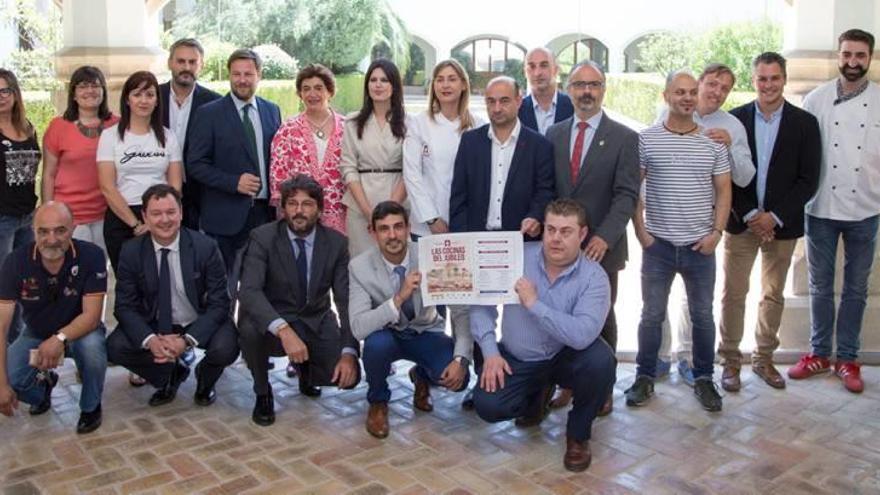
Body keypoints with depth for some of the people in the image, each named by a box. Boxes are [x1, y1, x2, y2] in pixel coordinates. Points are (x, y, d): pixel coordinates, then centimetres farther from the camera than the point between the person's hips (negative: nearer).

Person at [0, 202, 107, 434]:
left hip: (79, 331, -2)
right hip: (35, 334, 2)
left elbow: (91, 315, -24)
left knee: (92, 345, -36)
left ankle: (90, 406, -5)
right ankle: (43, 384, 17)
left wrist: (60, 339, -45)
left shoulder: (91, 255, -24)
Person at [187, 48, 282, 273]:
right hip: (224, 215, -3)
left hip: (265, 211, 3)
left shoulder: (272, 111, 11)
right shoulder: (208, 113, -1)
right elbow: (195, 164, -4)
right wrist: (234, 182, -16)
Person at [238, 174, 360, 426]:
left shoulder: (337, 242, -6)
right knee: (250, 328, -35)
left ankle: (305, 367, 19)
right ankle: (263, 393, -4)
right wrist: (284, 330, -44)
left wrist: (349, 352, -22)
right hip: (272, 321, -2)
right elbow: (249, 291, -28)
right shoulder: (262, 238, -14)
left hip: (317, 322, 2)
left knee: (348, 375, -18)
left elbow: (347, 300, -9)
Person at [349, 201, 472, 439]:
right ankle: (378, 402, -2)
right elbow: (358, 328, -30)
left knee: (458, 378, -24)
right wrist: (399, 298, -43)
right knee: (377, 343, -36)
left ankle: (421, 376, 15)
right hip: (387, 335, -1)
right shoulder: (360, 266, -21)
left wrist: (461, 358, -28)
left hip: (425, 333, 1)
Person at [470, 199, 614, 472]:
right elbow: (482, 304, -5)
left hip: (566, 358, -1)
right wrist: (490, 351, -15)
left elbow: (583, 335, -32)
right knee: (487, 406, -21)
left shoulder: (594, 277, -17)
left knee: (601, 360, -32)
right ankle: (538, 393, 18)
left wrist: (534, 304, -30)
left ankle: (578, 433, -2)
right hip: (517, 360, 2)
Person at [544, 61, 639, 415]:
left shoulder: (624, 137, -2)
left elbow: (626, 195, -9)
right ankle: (568, 382, 21)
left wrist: (604, 237, -20)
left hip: (601, 247, -2)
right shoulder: (554, 134, 9)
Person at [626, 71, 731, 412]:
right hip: (658, 243, -1)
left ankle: (704, 378, 26)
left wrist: (716, 232, -5)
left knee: (703, 316, 11)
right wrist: (640, 231, -5)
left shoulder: (713, 142, 3)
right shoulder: (646, 139, -2)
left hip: (700, 245, 1)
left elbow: (723, 190, 5)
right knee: (652, 315, 7)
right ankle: (645, 377, 21)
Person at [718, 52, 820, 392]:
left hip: (781, 224, 1)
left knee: (773, 294, 12)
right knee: (734, 294, 3)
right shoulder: (735, 119, 0)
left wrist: (774, 217, -12)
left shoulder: (805, 123, 0)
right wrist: (750, 215, -11)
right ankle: (731, 361, 16)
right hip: (741, 221, -1)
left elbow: (808, 180, -3)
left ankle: (764, 359, 26)